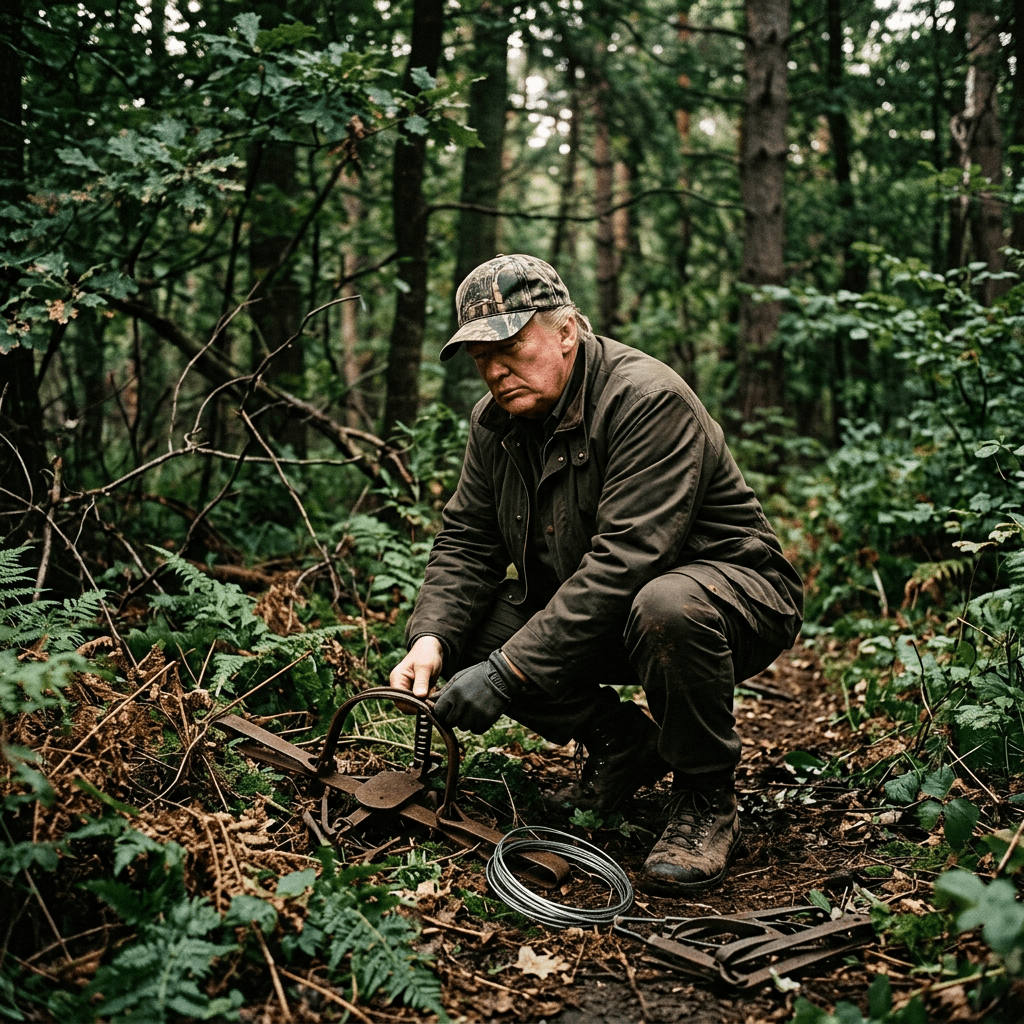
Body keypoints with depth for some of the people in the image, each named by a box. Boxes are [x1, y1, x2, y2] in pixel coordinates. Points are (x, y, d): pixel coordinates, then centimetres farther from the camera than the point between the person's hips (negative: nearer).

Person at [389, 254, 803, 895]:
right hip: (593, 616, 7)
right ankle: (626, 746, 7)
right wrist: (432, 639, -20)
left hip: (734, 589, -7)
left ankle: (708, 799, -13)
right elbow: (466, 542, 0)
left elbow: (622, 562, -33)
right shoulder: (496, 420, 0)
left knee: (667, 607, -41)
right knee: (470, 629, -12)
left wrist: (506, 672, -37)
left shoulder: (648, 400, -25)